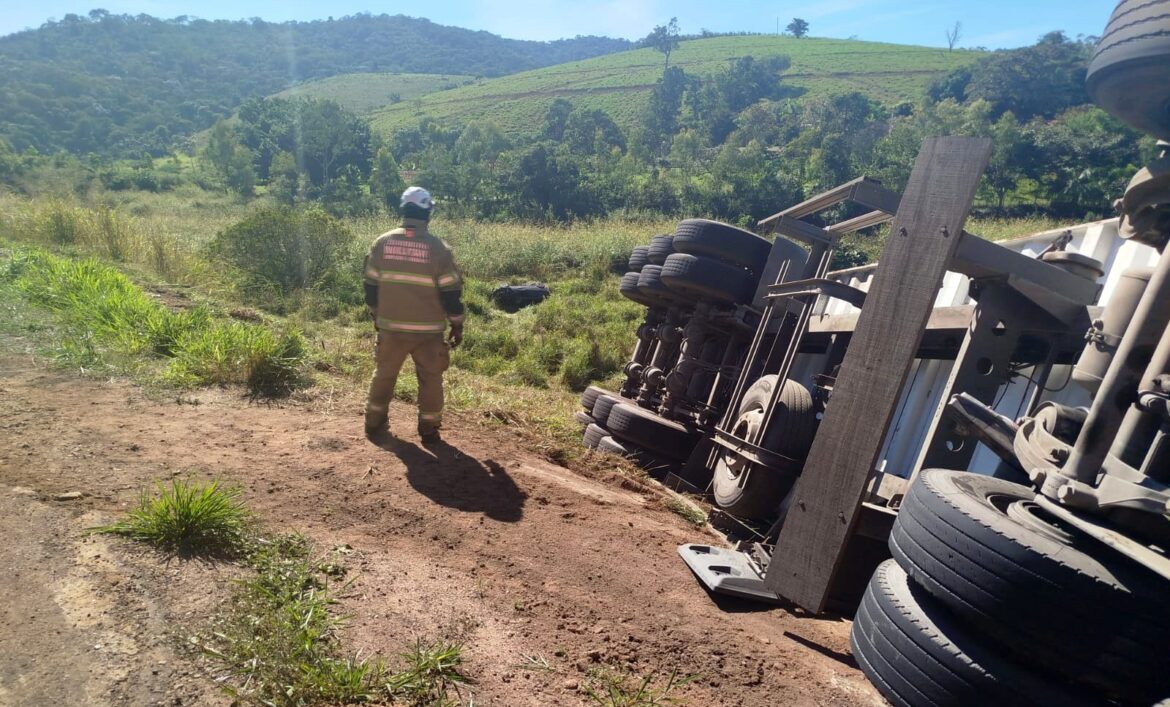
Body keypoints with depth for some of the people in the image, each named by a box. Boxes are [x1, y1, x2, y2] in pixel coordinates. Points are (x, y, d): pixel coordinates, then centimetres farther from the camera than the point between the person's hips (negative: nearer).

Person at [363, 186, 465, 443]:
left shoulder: (382, 242, -1)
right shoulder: (438, 248, -11)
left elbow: (371, 287, 5)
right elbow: (451, 292, -10)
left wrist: (377, 317, 19)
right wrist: (457, 326, 2)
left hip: (391, 326, 3)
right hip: (428, 330, -3)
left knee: (384, 374, 20)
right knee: (430, 379, 12)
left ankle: (374, 421, 30)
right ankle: (429, 429, 17)